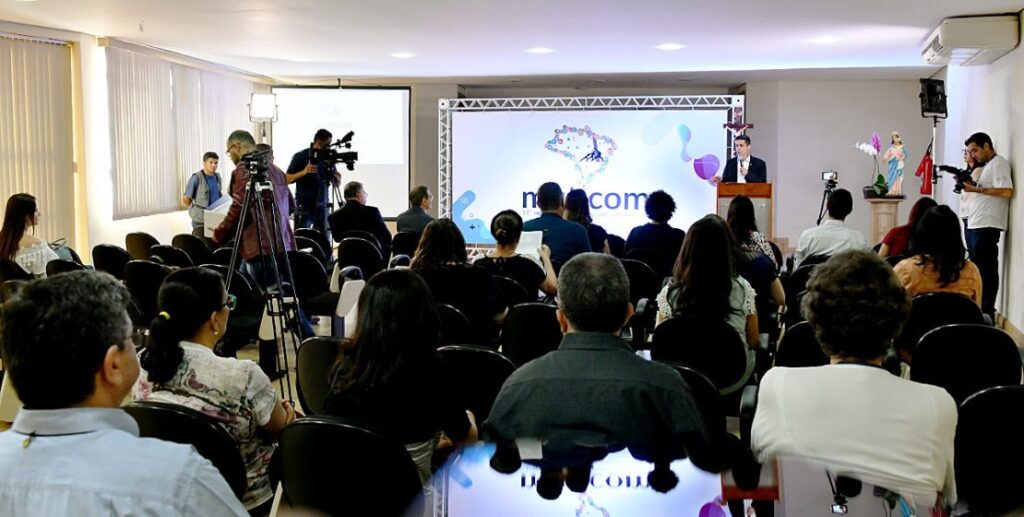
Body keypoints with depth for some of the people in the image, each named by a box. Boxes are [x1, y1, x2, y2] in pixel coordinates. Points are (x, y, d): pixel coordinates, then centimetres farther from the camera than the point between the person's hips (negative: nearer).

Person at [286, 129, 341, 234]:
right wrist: (304, 172, -20)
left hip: (323, 206, 4)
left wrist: (337, 178, -9)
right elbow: (287, 179, -4)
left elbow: (336, 184, 14)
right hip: (304, 206, -4)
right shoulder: (300, 157, -2)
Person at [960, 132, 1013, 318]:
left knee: (986, 270, -7)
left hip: (986, 226, -10)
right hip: (975, 225, 10)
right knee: (976, 269, 13)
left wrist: (976, 189, -17)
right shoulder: (986, 166, 22)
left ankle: (987, 313, -4)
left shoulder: (998, 163, -7)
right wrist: (968, 184, 6)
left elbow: (1006, 191, -19)